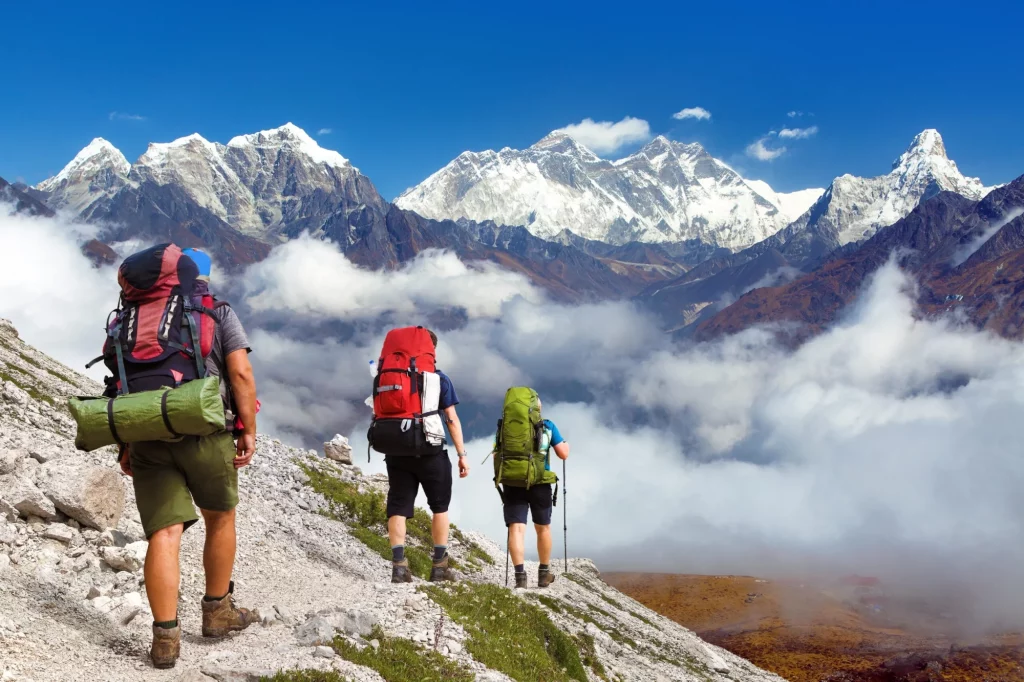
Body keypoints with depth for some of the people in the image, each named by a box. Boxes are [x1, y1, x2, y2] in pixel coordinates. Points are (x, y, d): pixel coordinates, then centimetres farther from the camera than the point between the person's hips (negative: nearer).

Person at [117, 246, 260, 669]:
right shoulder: (219, 314, 7)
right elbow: (240, 372, -7)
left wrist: (126, 445, 14)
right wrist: (248, 430, -2)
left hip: (148, 436, 2)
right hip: (205, 432, -2)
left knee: (164, 533, -1)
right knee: (220, 518, 19)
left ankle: (166, 637, -6)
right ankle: (218, 611, 28)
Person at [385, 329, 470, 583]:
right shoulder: (439, 378, -4)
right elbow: (451, 419, -7)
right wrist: (462, 454, -4)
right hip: (430, 452, -2)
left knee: (398, 507, 4)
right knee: (439, 506, 12)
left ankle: (399, 564, -7)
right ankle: (440, 565, 10)